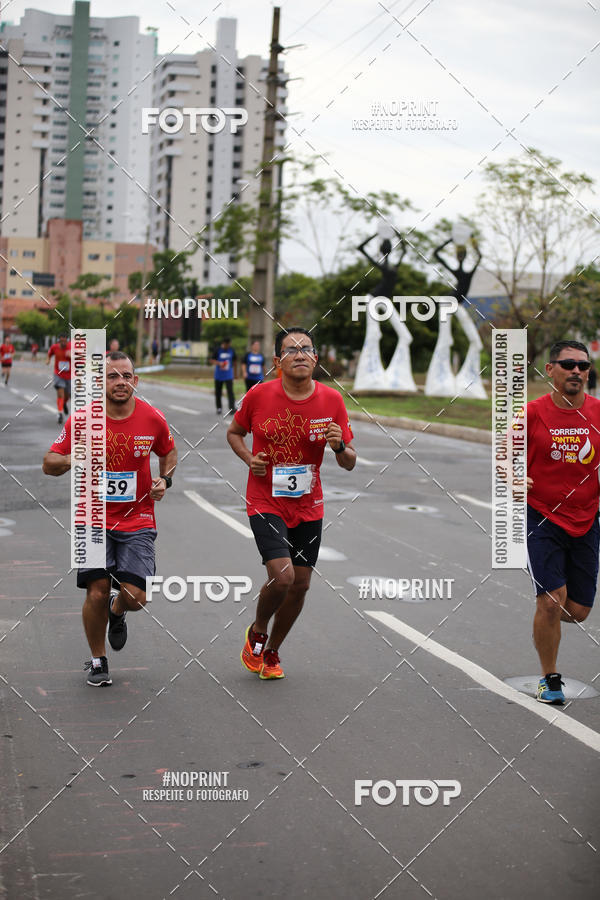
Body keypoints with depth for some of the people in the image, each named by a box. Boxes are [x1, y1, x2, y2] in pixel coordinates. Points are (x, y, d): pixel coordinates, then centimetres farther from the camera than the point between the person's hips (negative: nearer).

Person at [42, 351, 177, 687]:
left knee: (135, 596, -11)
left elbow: (169, 453, 16)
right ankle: (98, 661, 18)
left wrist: (165, 480, -3)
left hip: (137, 522, 1)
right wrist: (72, 460, -24)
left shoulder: (153, 418, -4)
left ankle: (117, 610, 29)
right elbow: (49, 464, -2)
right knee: (97, 592, -7)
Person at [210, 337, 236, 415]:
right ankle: (219, 408, 22)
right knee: (218, 392, 7)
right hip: (218, 375, 0)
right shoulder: (217, 350, -4)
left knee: (230, 391, -14)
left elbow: (234, 361, 17)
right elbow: (212, 361, -4)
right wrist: (219, 363, -24)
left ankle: (232, 408, -21)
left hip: (229, 375, 0)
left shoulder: (231, 350, 4)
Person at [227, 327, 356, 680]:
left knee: (300, 585, 8)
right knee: (282, 576, -19)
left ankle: (271, 651, 32)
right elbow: (235, 432, 9)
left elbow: (350, 463, 0)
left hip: (308, 506, 3)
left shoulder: (332, 400, -6)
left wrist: (339, 446, -22)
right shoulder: (259, 395, -10)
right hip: (266, 502, -3)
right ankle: (257, 631, 13)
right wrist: (250, 458, -10)